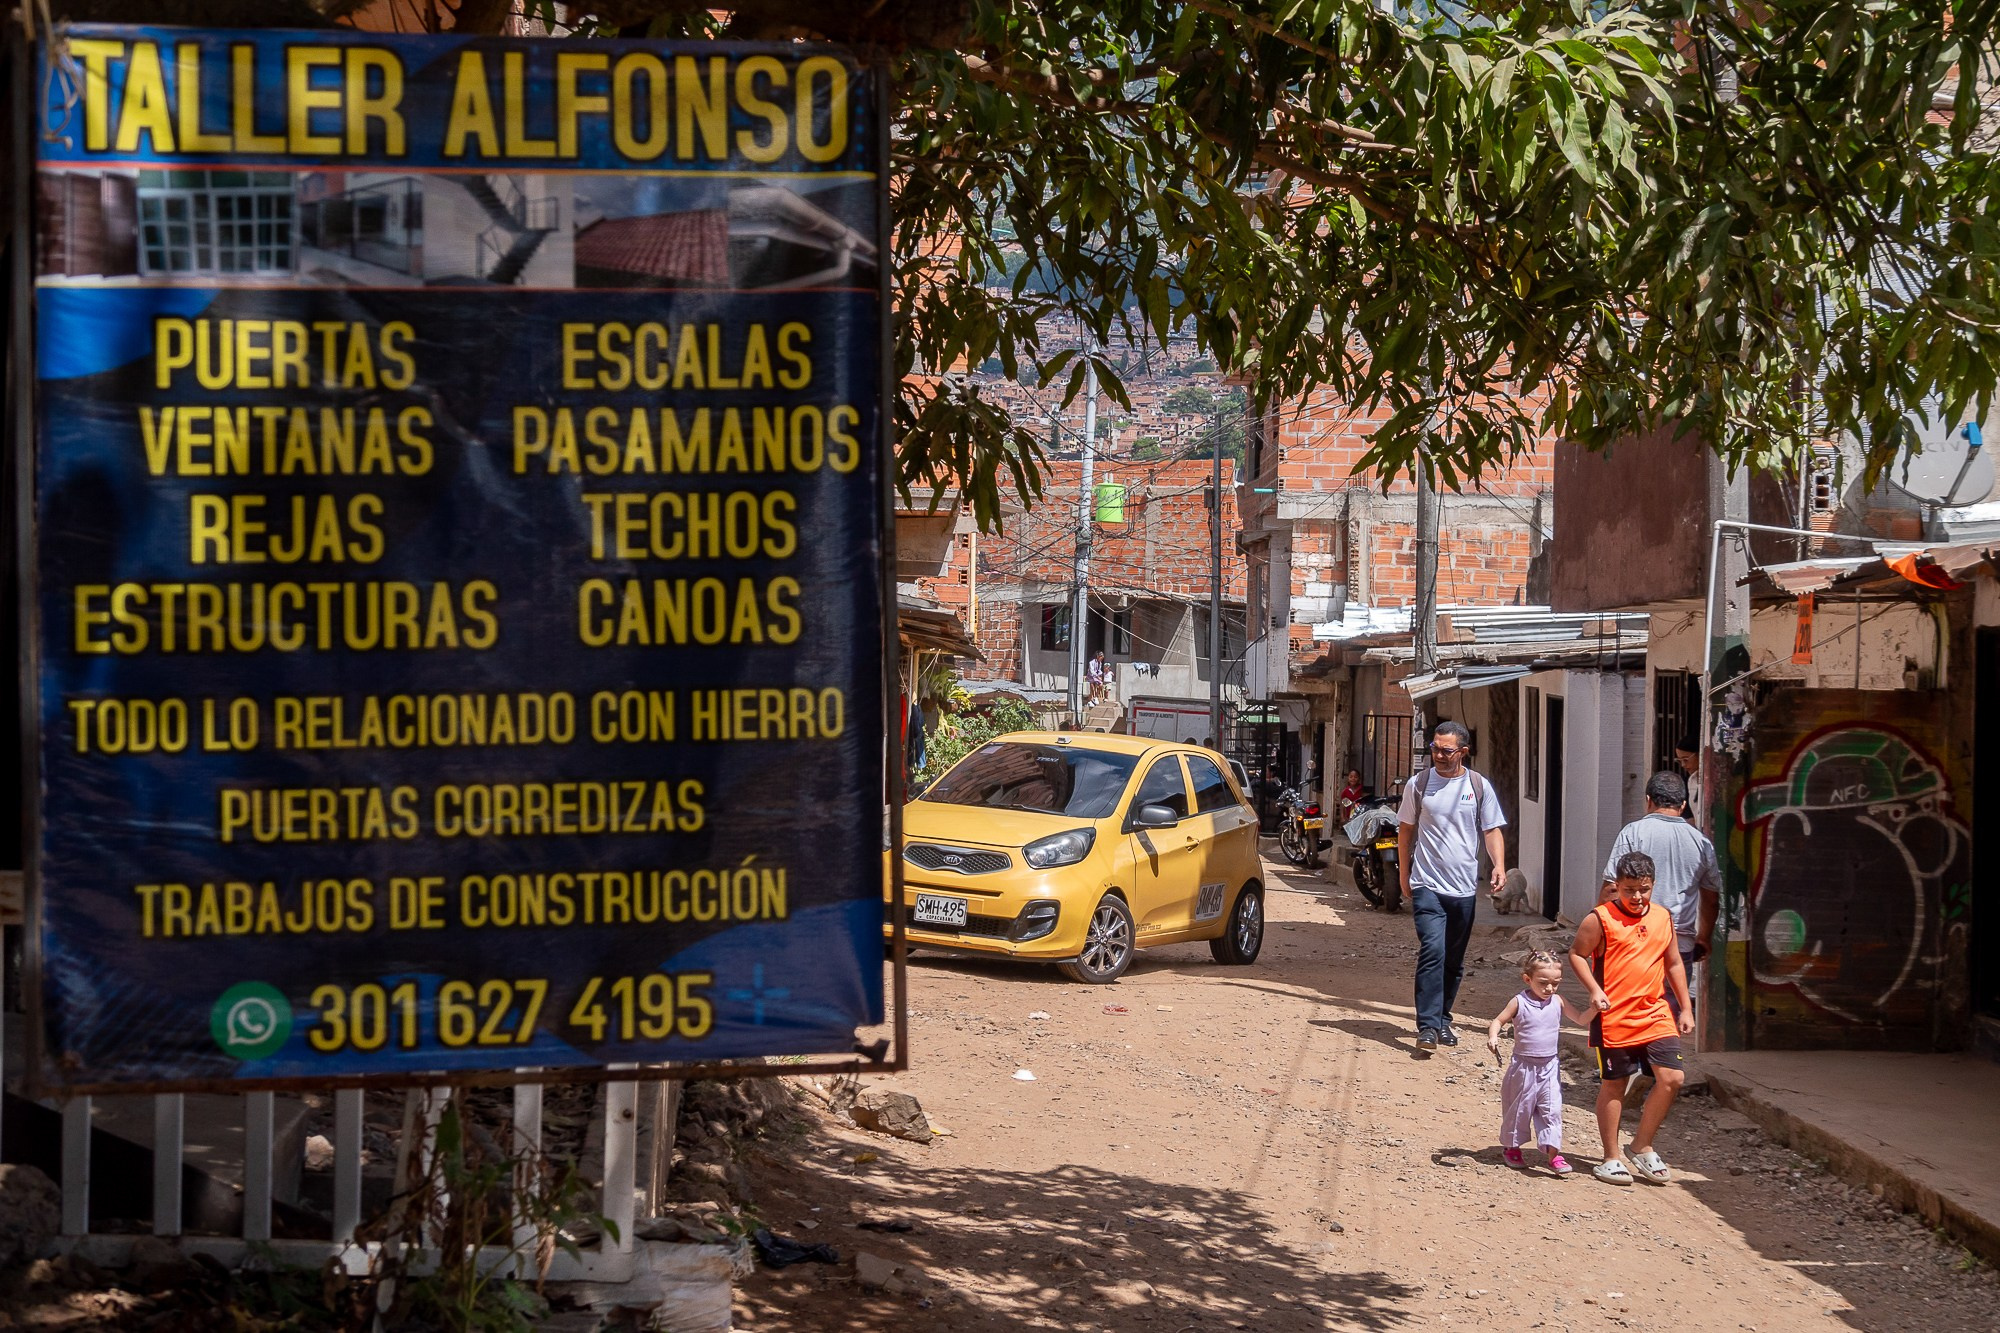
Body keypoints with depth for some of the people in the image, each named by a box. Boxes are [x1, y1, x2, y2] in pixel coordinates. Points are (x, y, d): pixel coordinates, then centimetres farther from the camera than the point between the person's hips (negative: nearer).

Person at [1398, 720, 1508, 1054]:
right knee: (1432, 952, -17)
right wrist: (1404, 875, 9)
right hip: (1427, 885, -2)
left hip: (1464, 888, 2)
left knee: (1454, 960, 11)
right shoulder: (1418, 785, 2)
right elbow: (1406, 830, 10)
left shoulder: (1479, 786, 3)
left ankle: (1442, 1019, 28)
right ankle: (1428, 1026, -18)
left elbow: (1492, 830, 7)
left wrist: (1499, 864, -10)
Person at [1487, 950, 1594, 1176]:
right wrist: (1493, 1037, -25)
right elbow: (1497, 1020, -5)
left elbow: (1581, 1019, 8)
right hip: (1523, 1066, -2)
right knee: (1519, 1108, 10)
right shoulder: (1519, 1003, -9)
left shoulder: (1558, 1002, 0)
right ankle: (1512, 1147, 29)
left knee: (1552, 1110, -4)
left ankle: (1553, 1153, 0)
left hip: (1549, 1067, 2)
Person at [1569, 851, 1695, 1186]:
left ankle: (1641, 1146, 15)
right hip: (1614, 1017, -5)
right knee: (1614, 1084, 4)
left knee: (1672, 1077, -3)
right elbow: (1576, 954, -2)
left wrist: (1685, 1008, 16)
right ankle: (1611, 1157, 16)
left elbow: (1674, 963, 17)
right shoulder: (1600, 919, -7)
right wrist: (1594, 989, -15)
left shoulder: (1662, 918, 8)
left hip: (1655, 1015, 5)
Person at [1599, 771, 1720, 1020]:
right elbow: (1711, 898, 19)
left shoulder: (1633, 832, -3)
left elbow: (1610, 889, -7)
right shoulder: (1701, 841, 9)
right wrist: (1703, 940, 31)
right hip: (1681, 943, 3)